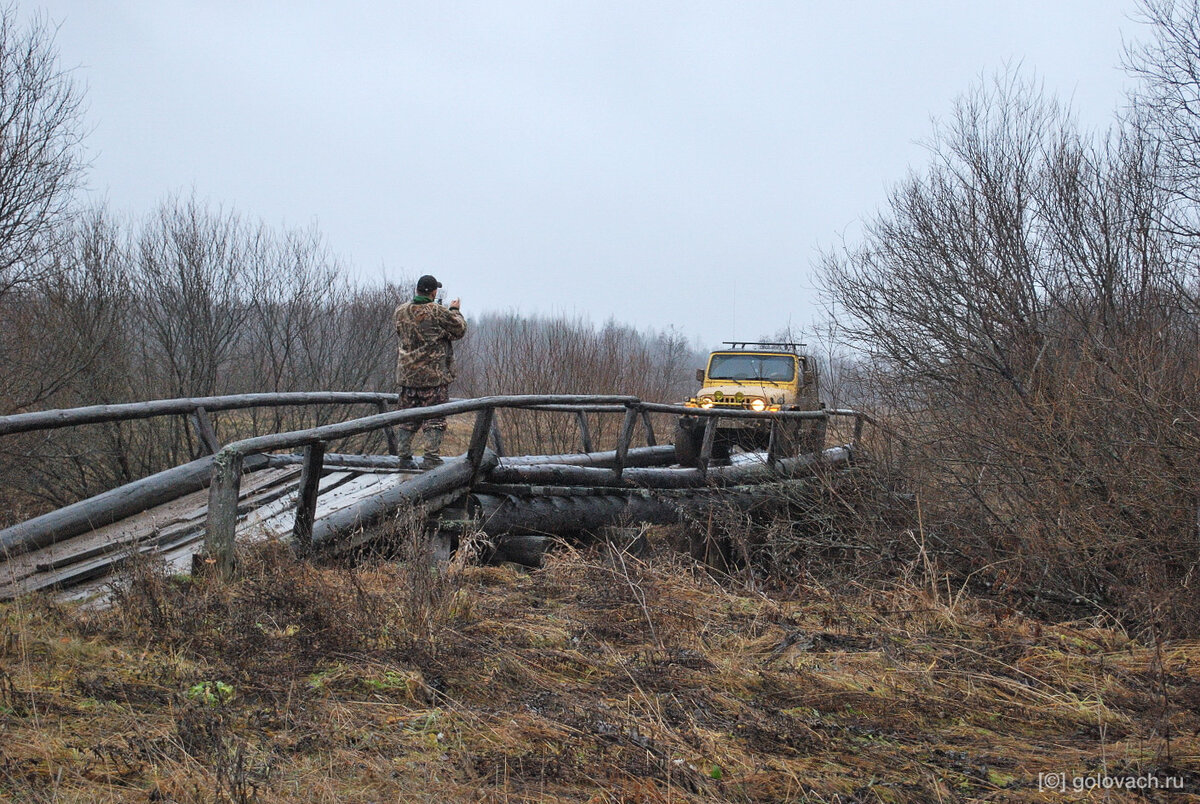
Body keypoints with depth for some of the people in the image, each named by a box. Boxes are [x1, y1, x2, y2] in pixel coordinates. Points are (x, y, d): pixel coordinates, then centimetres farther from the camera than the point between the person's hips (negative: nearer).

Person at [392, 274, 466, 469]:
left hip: (407, 374, 5)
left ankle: (404, 458, 13)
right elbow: (460, 330, -2)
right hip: (434, 374, -5)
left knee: (407, 418, 13)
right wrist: (454, 311, 16)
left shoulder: (401, 311, 3)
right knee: (435, 419, 0)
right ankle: (431, 458, -4)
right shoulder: (438, 312, -13)